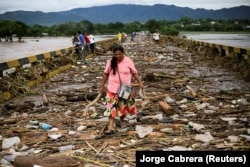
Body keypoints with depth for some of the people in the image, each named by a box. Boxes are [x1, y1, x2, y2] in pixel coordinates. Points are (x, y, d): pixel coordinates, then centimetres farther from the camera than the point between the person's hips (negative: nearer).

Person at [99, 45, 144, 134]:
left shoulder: (128, 61, -7)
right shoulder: (110, 62, -4)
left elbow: (134, 73, 1)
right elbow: (106, 74, 5)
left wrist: (140, 82, -7)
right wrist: (102, 86, 7)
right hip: (112, 89, 0)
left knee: (124, 106, 14)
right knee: (111, 107, -7)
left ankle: (122, 120, 39)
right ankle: (111, 126, -7)